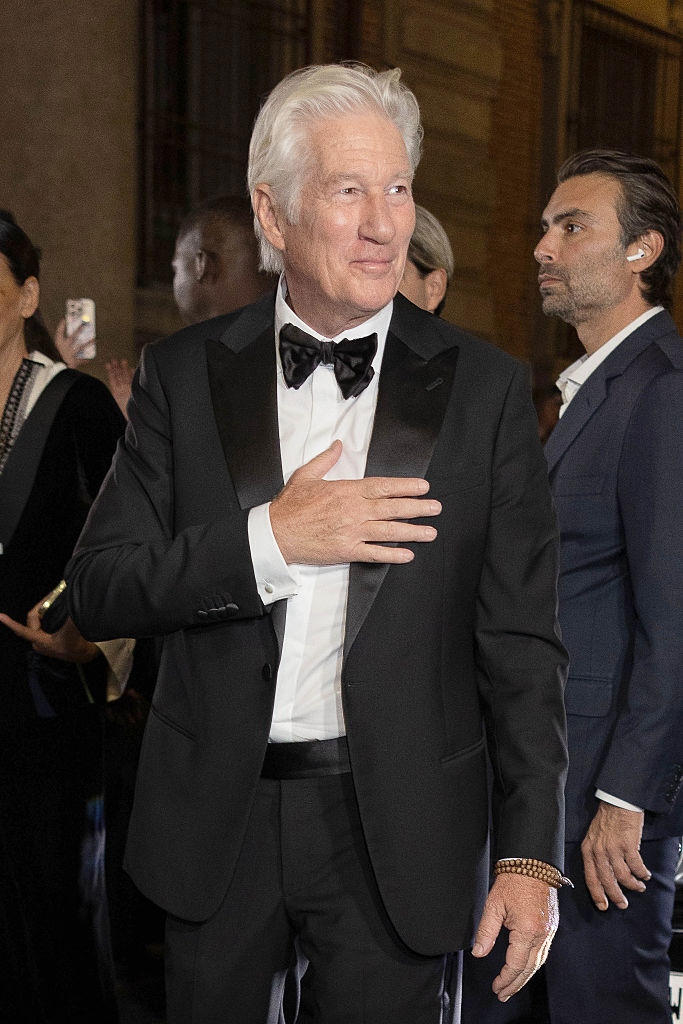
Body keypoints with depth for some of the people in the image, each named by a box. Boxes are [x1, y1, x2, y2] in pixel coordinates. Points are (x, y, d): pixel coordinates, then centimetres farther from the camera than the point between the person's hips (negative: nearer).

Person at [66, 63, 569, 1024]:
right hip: (215, 824, 2)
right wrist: (269, 538, -17)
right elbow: (96, 590, -3)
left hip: (397, 835, -1)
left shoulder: (485, 386, -2)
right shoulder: (182, 373, 1)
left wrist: (531, 856, -8)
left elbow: (521, 645, -2)